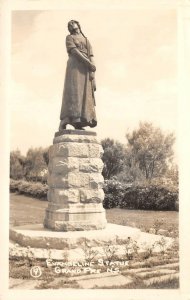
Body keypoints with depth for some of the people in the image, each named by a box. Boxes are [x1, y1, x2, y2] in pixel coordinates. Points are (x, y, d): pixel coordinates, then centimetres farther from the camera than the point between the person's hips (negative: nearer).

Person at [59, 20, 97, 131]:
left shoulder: (86, 40, 24)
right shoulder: (69, 37, 13)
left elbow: (91, 57, 11)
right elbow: (74, 51, -5)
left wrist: (92, 71, -6)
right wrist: (88, 62, -15)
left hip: (86, 69, 4)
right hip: (75, 65, -4)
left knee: (85, 93, -7)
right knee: (73, 90, -18)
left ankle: (79, 123, -13)